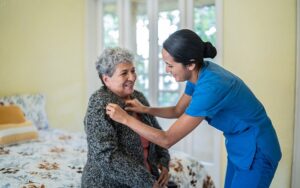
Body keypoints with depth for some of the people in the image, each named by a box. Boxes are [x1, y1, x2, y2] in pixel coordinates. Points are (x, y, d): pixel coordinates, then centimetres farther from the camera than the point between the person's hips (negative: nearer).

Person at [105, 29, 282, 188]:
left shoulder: (210, 87, -33)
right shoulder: (200, 73, -6)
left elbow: (167, 140, -27)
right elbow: (177, 111, 10)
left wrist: (126, 118, -21)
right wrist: (145, 109, -5)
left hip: (256, 152, -8)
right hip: (239, 148, 8)